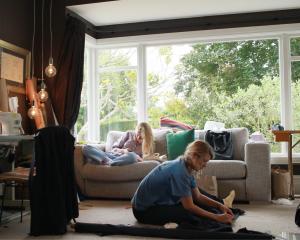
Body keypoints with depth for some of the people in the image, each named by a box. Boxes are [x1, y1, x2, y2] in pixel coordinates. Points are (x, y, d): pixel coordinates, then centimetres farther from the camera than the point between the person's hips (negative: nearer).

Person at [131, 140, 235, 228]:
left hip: (158, 202, 9)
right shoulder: (179, 171, -28)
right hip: (144, 211, -9)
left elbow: (198, 196, 6)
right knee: (191, 214, -22)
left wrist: (219, 205, -4)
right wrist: (216, 217, -19)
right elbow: (189, 207, -24)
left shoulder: (186, 167, -2)